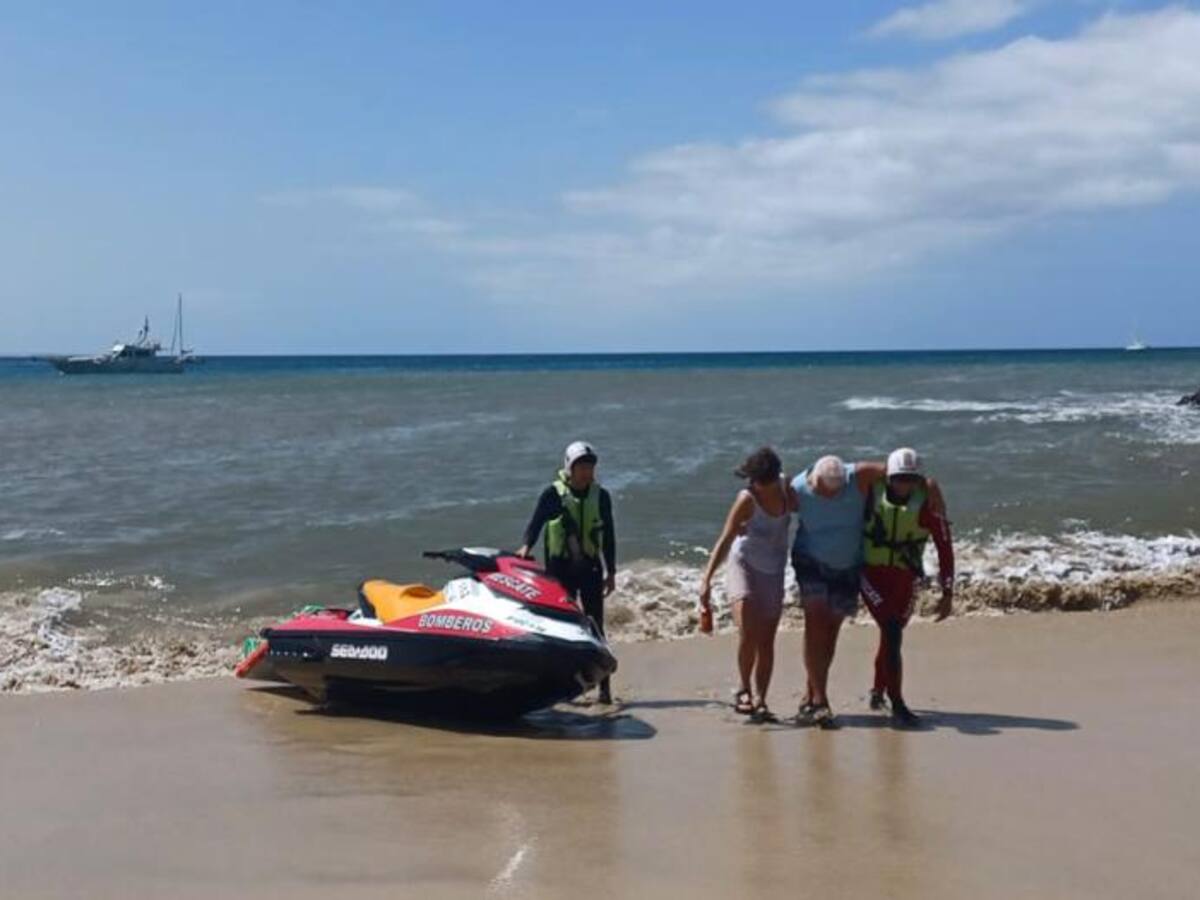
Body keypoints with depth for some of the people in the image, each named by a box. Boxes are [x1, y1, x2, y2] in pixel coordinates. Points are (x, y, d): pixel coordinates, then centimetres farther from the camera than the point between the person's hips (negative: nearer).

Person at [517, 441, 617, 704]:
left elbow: (608, 535, 10)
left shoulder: (600, 496, 5)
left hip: (590, 567, 1)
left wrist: (611, 572, 9)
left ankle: (604, 685, -1)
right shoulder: (553, 494, -2)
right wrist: (527, 546, -30)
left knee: (595, 626, -2)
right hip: (560, 567, -1)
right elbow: (536, 522, -10)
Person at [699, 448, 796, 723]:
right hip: (744, 566, -5)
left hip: (773, 573, 5)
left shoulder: (785, 487, -2)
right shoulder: (747, 499, -16)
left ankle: (760, 701, 10)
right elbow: (725, 540, -19)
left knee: (766, 641, 4)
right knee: (748, 631, -22)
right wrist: (706, 579, -26)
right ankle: (744, 690, -4)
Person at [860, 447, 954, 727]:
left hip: (905, 578, 2)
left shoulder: (927, 504, -10)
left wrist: (947, 593, -7)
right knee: (892, 631, -17)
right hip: (871, 573, -1)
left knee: (891, 633, 11)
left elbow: (945, 548, -6)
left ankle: (878, 690, 37)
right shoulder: (872, 494, -9)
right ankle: (897, 703, -15)